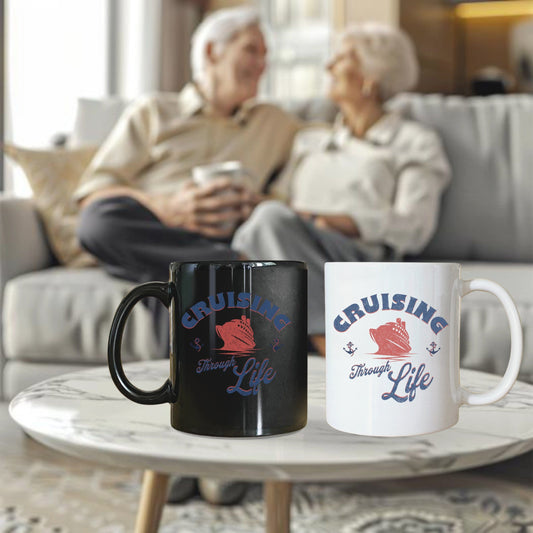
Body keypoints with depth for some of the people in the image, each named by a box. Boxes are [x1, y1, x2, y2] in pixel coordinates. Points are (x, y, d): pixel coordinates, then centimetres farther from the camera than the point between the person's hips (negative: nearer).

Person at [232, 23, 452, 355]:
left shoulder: (414, 142, 16)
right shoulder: (310, 139, 33)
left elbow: (414, 227, 1)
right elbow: (282, 197, 22)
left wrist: (326, 220, -12)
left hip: (359, 257, -4)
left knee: (273, 220, -34)